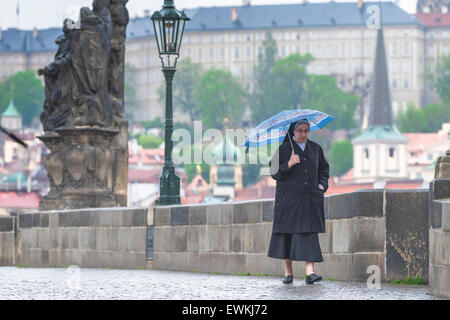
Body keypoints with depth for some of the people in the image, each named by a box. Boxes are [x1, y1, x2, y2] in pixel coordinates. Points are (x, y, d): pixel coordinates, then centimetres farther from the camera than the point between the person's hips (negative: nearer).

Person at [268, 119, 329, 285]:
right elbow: (274, 172, -2)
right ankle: (288, 272, 11)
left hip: (310, 198, 2)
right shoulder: (283, 149, 2)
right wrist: (288, 165, -18)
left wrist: (322, 185, 7)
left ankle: (310, 272, -17)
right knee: (287, 232, 0)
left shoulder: (316, 149, 12)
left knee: (309, 232, -10)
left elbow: (324, 169, 23)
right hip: (288, 198, -2)